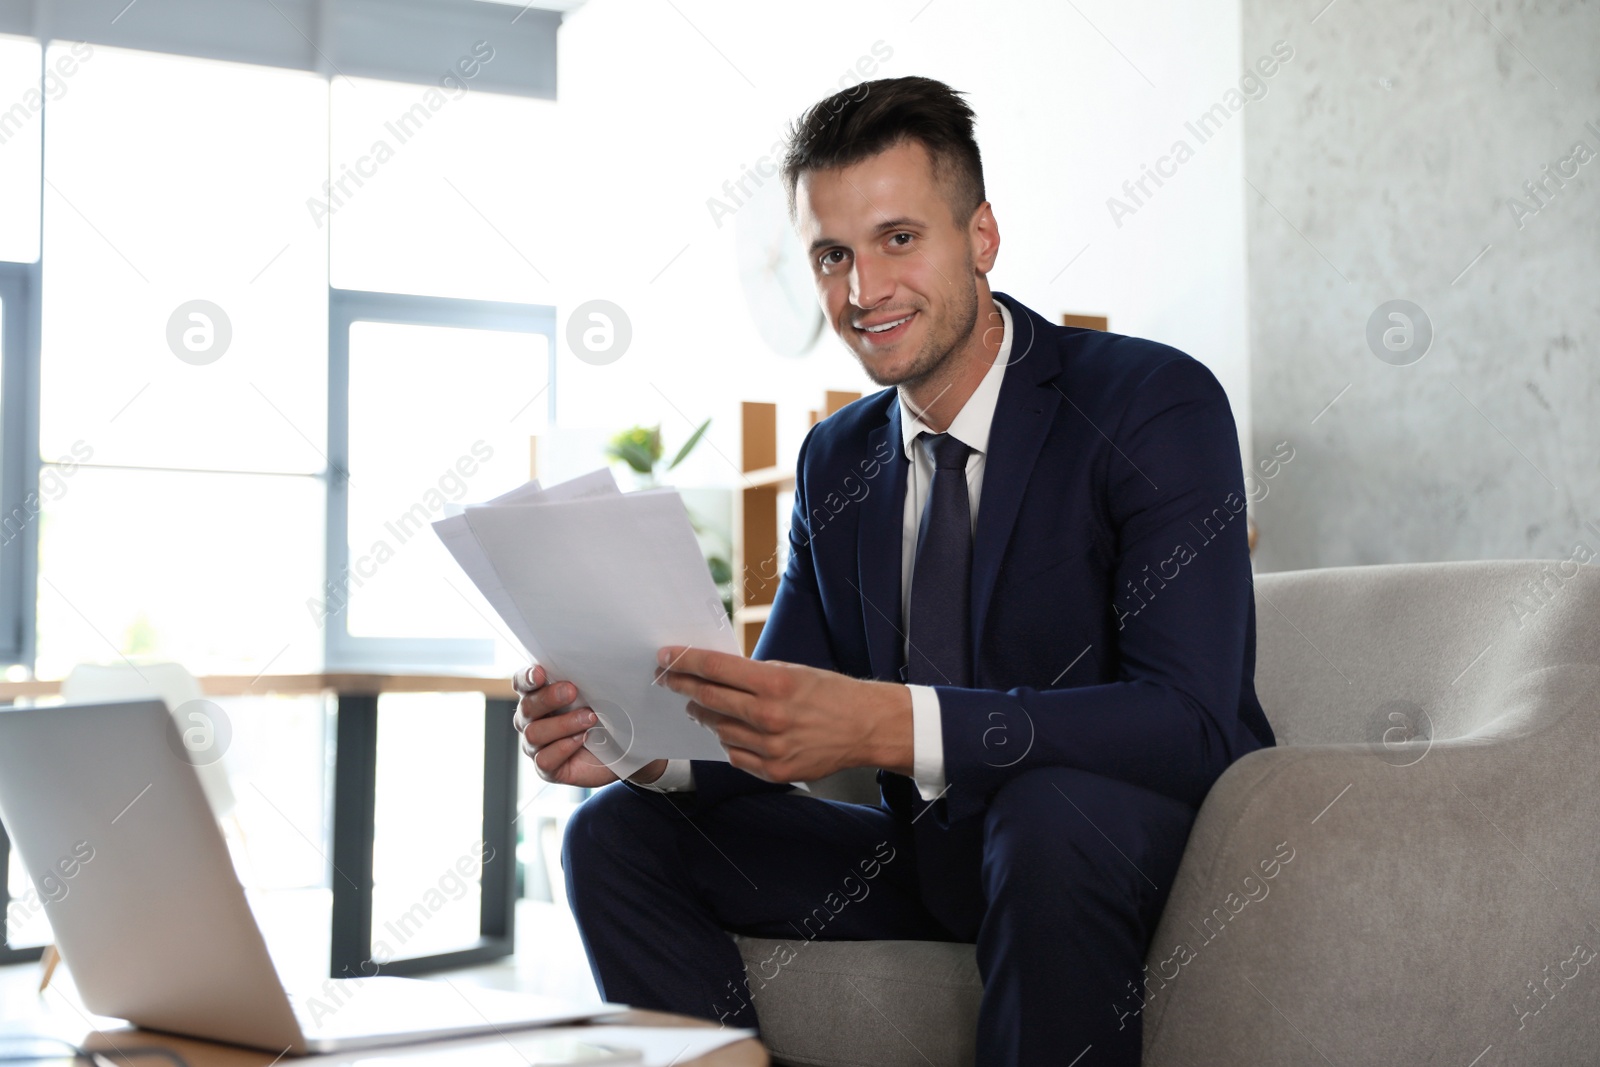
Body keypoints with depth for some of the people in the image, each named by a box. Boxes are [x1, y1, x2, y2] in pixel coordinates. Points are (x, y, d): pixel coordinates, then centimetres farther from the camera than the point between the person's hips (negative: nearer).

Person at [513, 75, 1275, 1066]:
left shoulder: (1157, 402, -14)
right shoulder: (835, 460, 7)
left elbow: (1192, 723, -26)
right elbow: (776, 729, 8)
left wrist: (888, 724, -38)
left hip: (1139, 840, -5)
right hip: (936, 853, 6)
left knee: (1051, 813, -38)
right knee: (618, 834, -5)